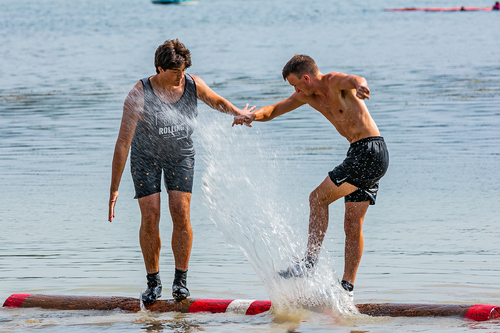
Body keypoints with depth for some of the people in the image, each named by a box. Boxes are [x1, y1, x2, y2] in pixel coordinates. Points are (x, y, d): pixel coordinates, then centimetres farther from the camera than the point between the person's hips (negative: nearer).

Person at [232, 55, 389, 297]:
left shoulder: (335, 82, -14)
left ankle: (310, 262, -7)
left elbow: (355, 80, -37)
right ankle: (347, 287, 10)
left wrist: (360, 86, -63)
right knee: (353, 224, 9)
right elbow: (275, 110, 17)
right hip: (359, 153, 10)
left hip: (370, 151, -10)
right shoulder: (307, 96, 13)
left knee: (319, 198, -9)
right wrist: (253, 115, -5)